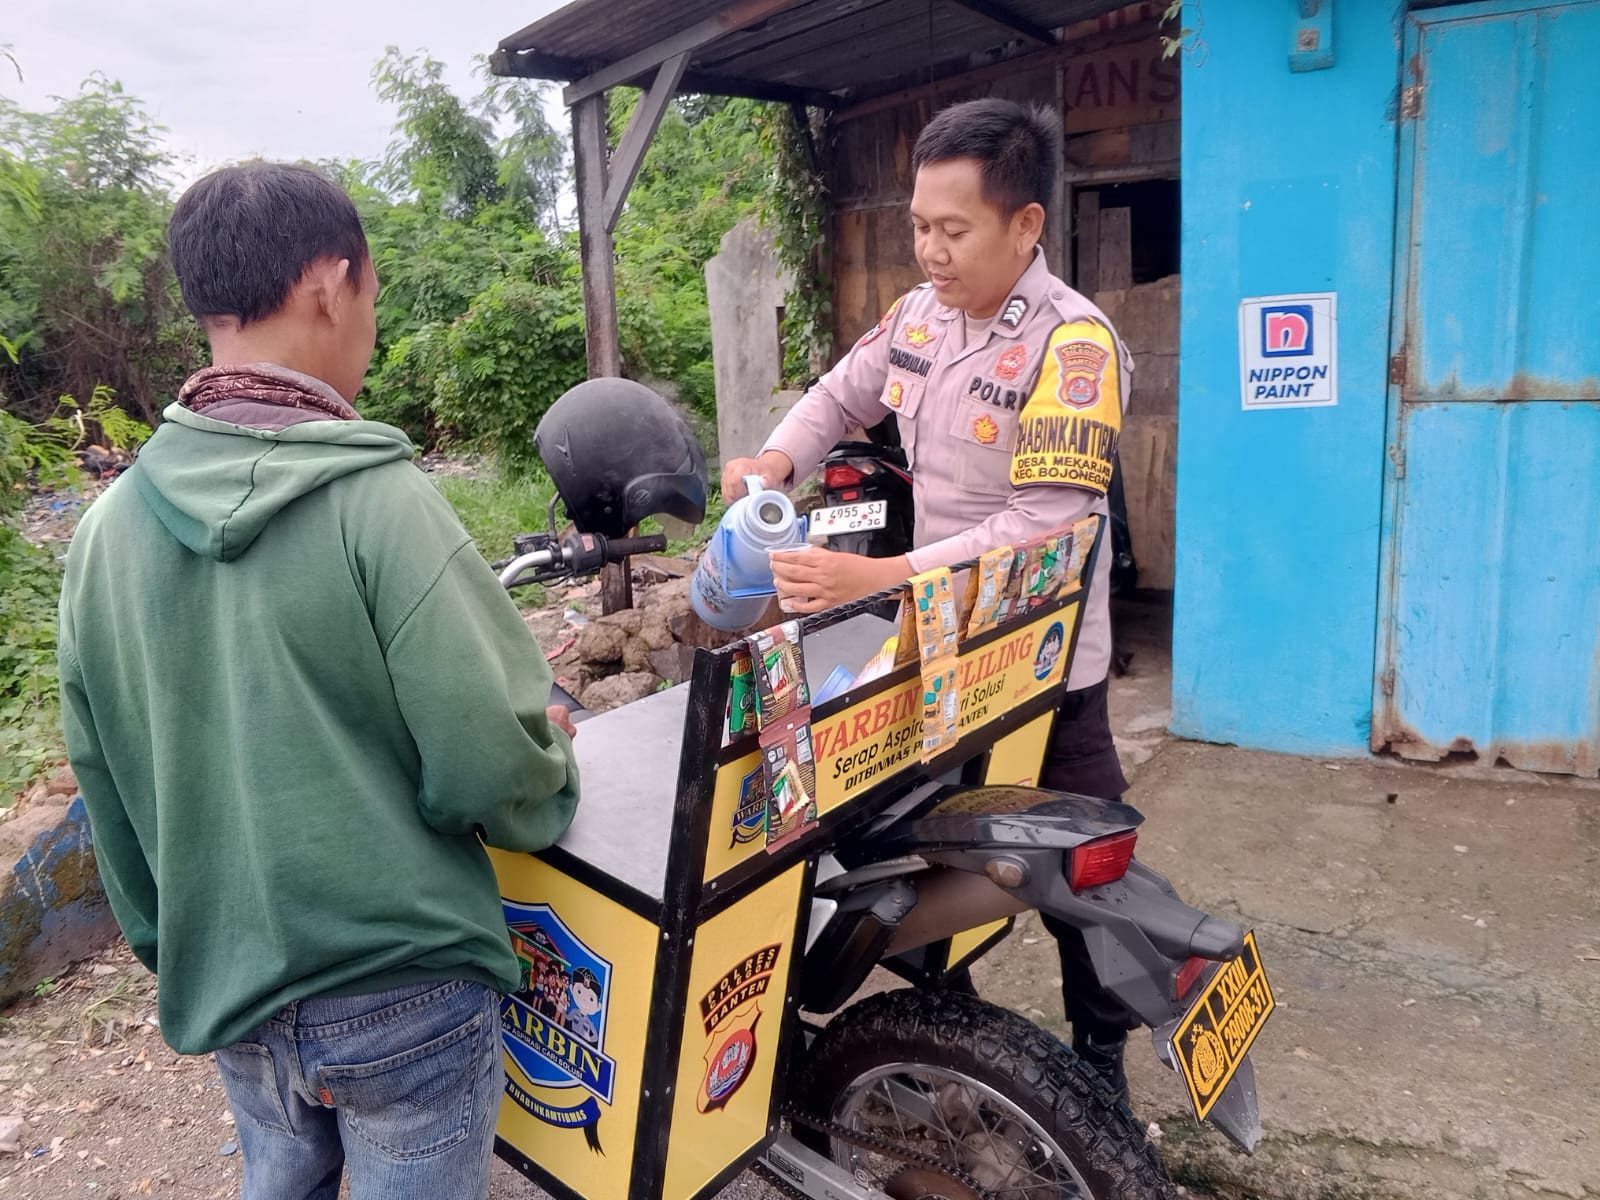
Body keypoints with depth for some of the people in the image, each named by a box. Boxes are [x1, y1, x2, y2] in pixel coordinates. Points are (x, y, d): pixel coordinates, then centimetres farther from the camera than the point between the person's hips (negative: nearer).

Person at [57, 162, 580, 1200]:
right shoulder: (379, 502, -21)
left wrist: (167, 940, 19)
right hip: (403, 996, -5)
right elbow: (496, 771, -21)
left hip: (227, 990, 6)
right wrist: (553, 763, 1)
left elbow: (104, 778, 6)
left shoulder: (109, 523, -3)